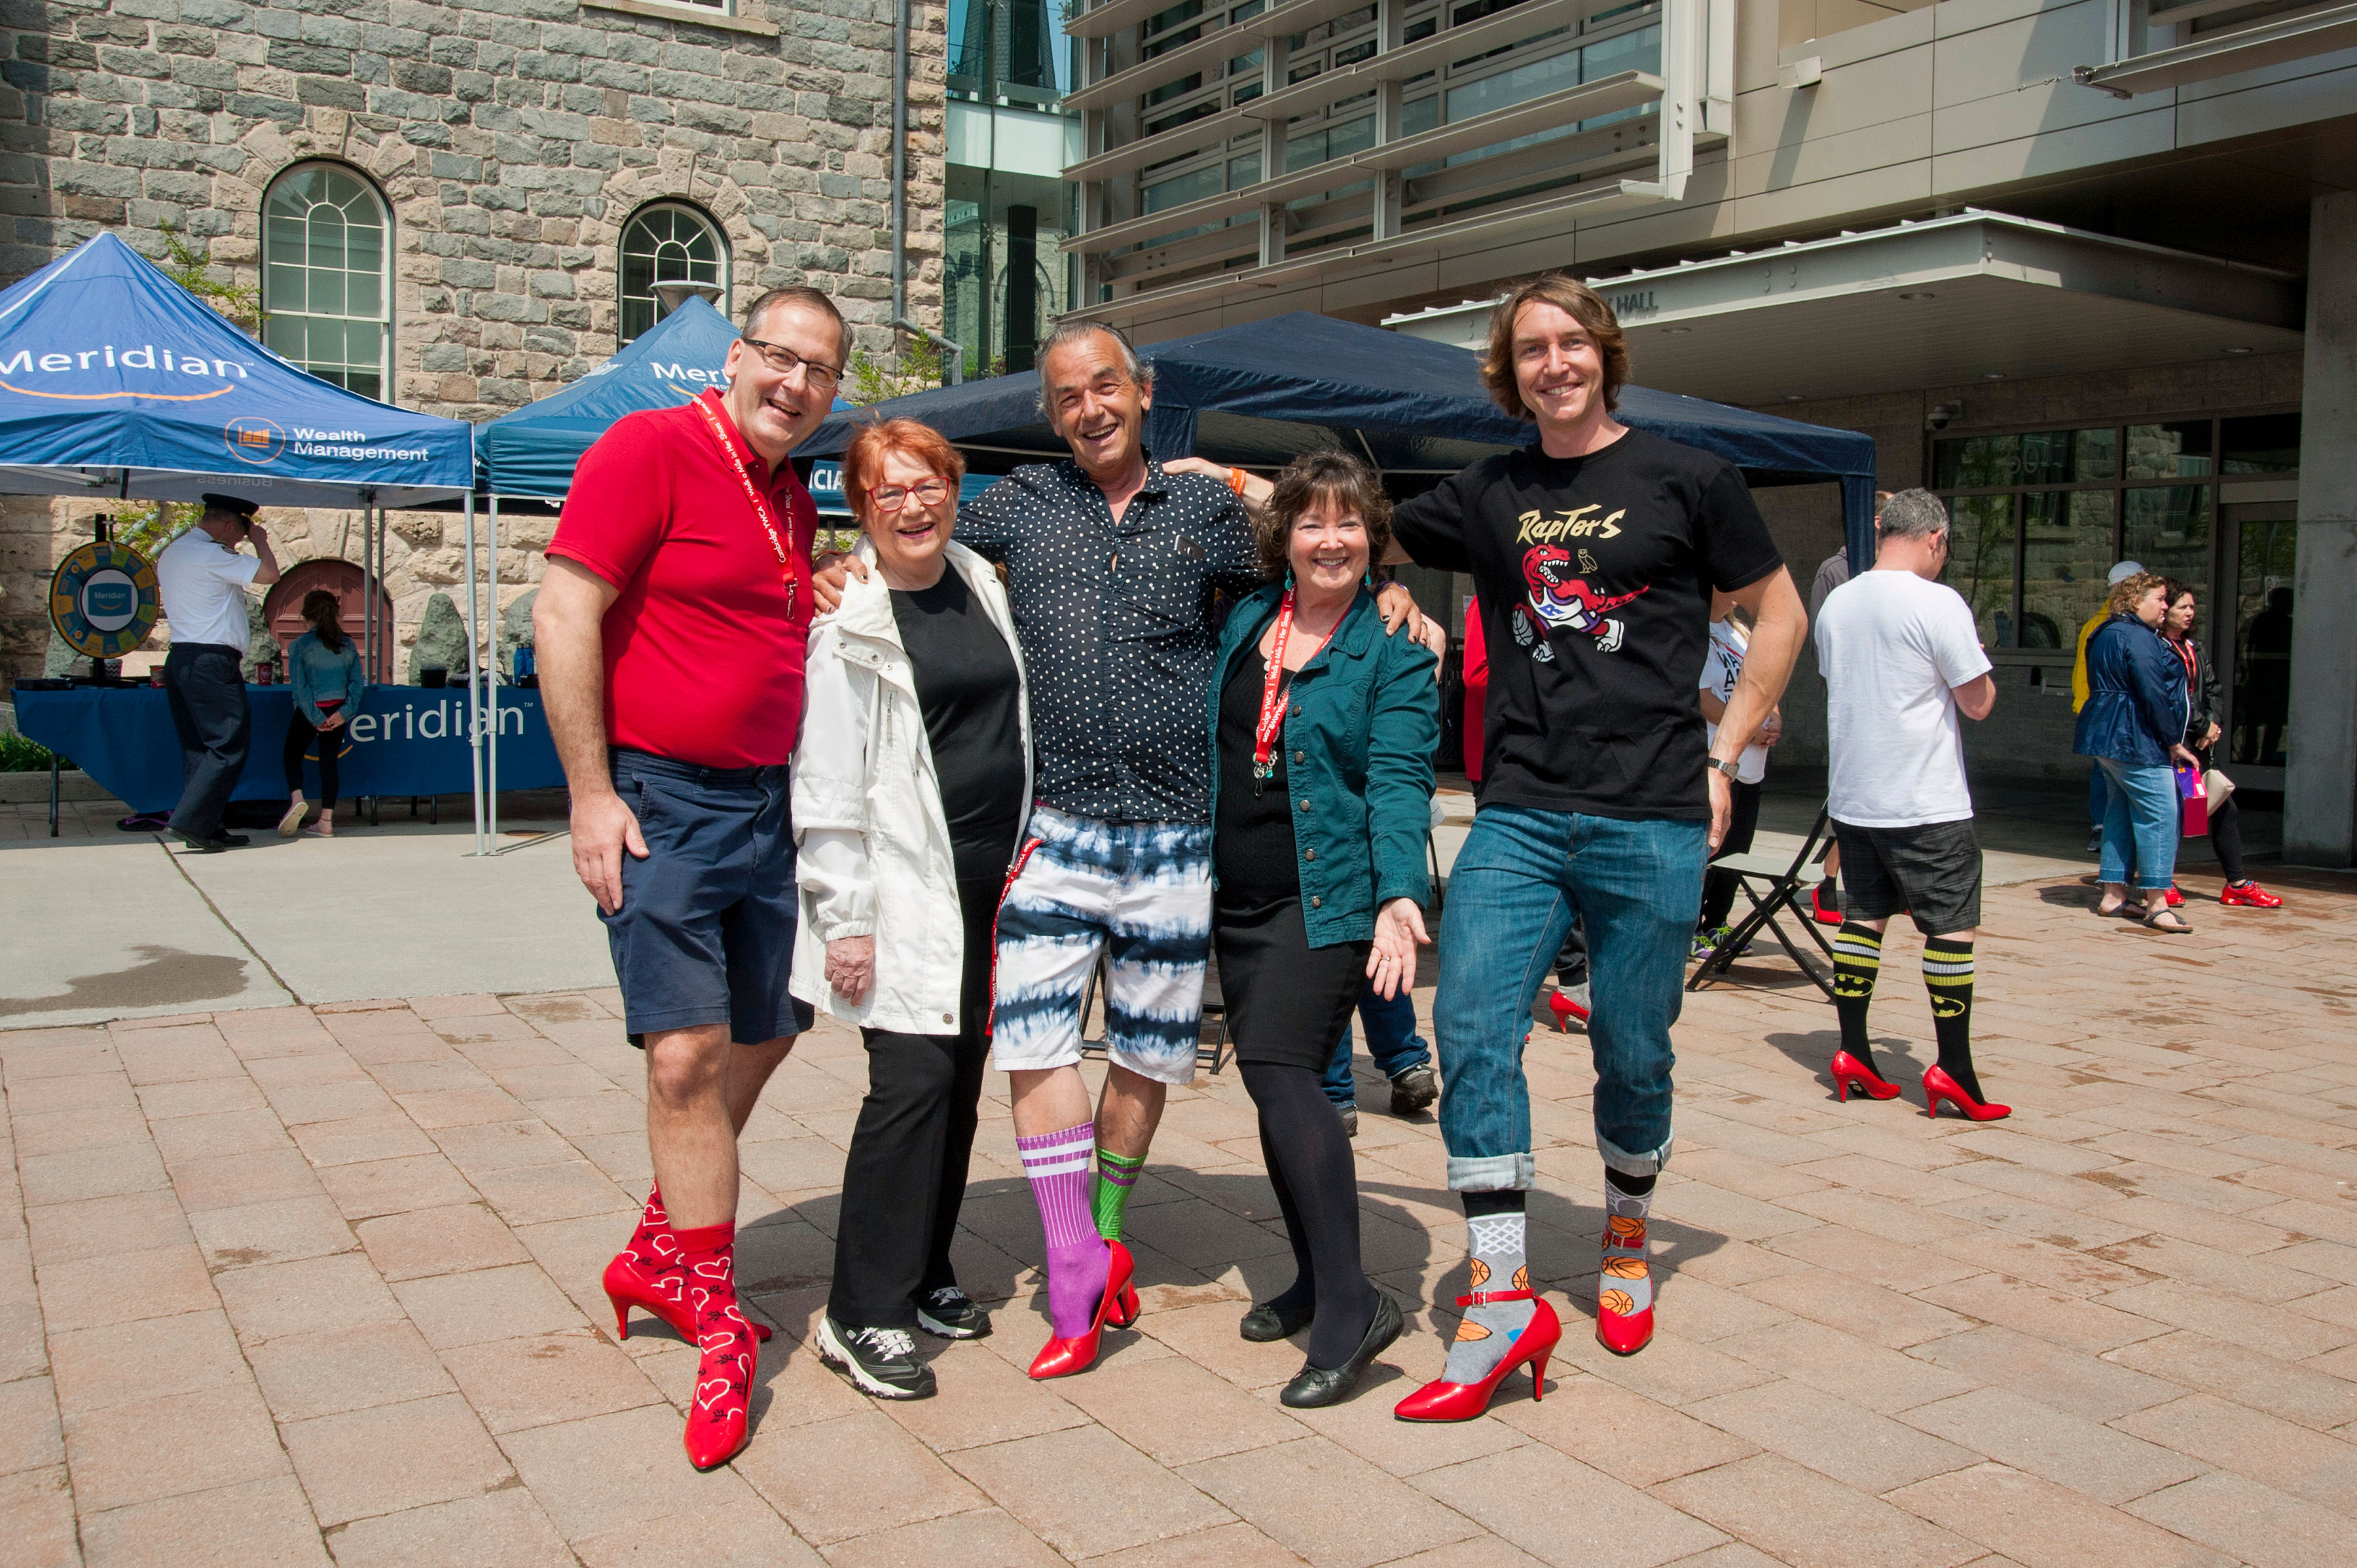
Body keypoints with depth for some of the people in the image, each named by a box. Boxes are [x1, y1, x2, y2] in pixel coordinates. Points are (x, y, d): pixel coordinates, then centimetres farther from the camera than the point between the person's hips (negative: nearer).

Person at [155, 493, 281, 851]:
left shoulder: (171, 553, 18)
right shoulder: (210, 554, -13)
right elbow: (270, 574, -17)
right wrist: (260, 541, 4)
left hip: (180, 658, 10)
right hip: (212, 662, -10)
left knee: (200, 748, 11)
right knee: (229, 746, -7)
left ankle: (208, 830, 12)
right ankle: (190, 821, -12)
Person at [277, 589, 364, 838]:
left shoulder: (300, 645, -6)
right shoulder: (347, 644, 4)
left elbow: (299, 686, -12)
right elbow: (357, 682, -2)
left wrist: (315, 717, -10)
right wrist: (345, 712, -6)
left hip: (309, 711, -3)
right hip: (338, 711, 3)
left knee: (292, 755, 15)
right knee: (329, 761, 7)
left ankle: (296, 799, -12)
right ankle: (326, 822, 4)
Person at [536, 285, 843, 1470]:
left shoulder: (796, 502, 14)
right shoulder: (651, 449, -9)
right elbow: (563, 616, -14)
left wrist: (800, 790, 15)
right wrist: (591, 793, -17)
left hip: (764, 805, 8)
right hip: (660, 800, -8)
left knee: (759, 1038, 14)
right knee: (688, 1053, -8)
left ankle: (660, 1253, 34)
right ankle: (717, 1323, 6)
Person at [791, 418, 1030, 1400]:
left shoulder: (982, 585, 12)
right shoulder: (848, 620, -7)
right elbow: (826, 783, -10)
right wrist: (844, 919, -14)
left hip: (991, 884, 7)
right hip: (907, 887, -6)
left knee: (962, 1079, 10)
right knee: (912, 1080, -11)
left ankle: (924, 1278, 24)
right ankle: (861, 1316, -1)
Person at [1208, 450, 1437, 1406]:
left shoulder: (1395, 646, -5)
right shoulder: (1244, 621, 10)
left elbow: (1400, 779, -15)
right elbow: (1208, 744, 25)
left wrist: (1400, 893, -27)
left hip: (1330, 896, -6)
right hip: (1238, 897, 6)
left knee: (1277, 1067, -19)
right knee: (1278, 1082, 10)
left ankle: (1352, 1307, -13)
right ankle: (1316, 1278, 26)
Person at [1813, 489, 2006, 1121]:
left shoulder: (1836, 603, 6)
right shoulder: (1938, 603, -13)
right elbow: (1979, 703, -9)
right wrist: (1973, 655, 9)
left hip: (1852, 796, 6)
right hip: (1927, 803, -6)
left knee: (1862, 914, 12)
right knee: (1952, 923, 1)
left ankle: (1853, 1053, 13)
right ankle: (1953, 1068, 2)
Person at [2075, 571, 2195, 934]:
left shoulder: (2105, 635, 18)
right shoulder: (2138, 638, -14)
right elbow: (2153, 695, -19)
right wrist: (2175, 742, -12)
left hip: (2106, 737, 11)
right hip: (2135, 740, -11)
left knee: (2121, 812, 13)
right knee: (2160, 813, -8)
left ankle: (2113, 894, 15)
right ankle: (2156, 904, -10)